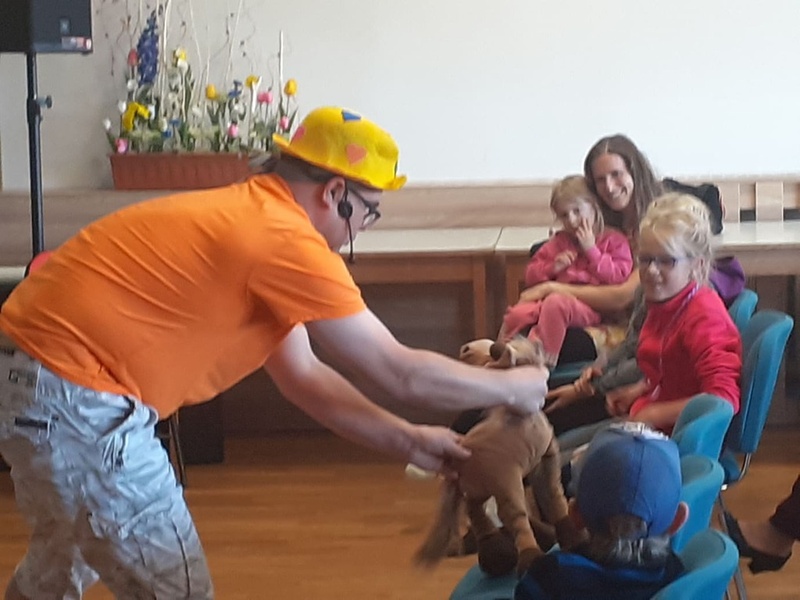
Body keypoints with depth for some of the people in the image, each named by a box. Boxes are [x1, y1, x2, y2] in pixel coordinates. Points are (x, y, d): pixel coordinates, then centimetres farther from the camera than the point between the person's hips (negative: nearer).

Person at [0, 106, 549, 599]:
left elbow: (302, 376, 17)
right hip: (72, 391, -11)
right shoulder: (286, 240, -17)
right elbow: (400, 374, -11)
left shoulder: (253, 219, 14)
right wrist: (512, 388, 3)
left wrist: (408, 441, 15)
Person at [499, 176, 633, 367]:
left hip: (590, 305, -5)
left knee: (556, 303, -38)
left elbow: (619, 277, -3)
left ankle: (543, 359, -36)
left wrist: (591, 250, -4)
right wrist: (553, 268, 2)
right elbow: (531, 276, 23)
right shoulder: (558, 242, 27)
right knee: (517, 313, -24)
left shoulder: (613, 240, 12)